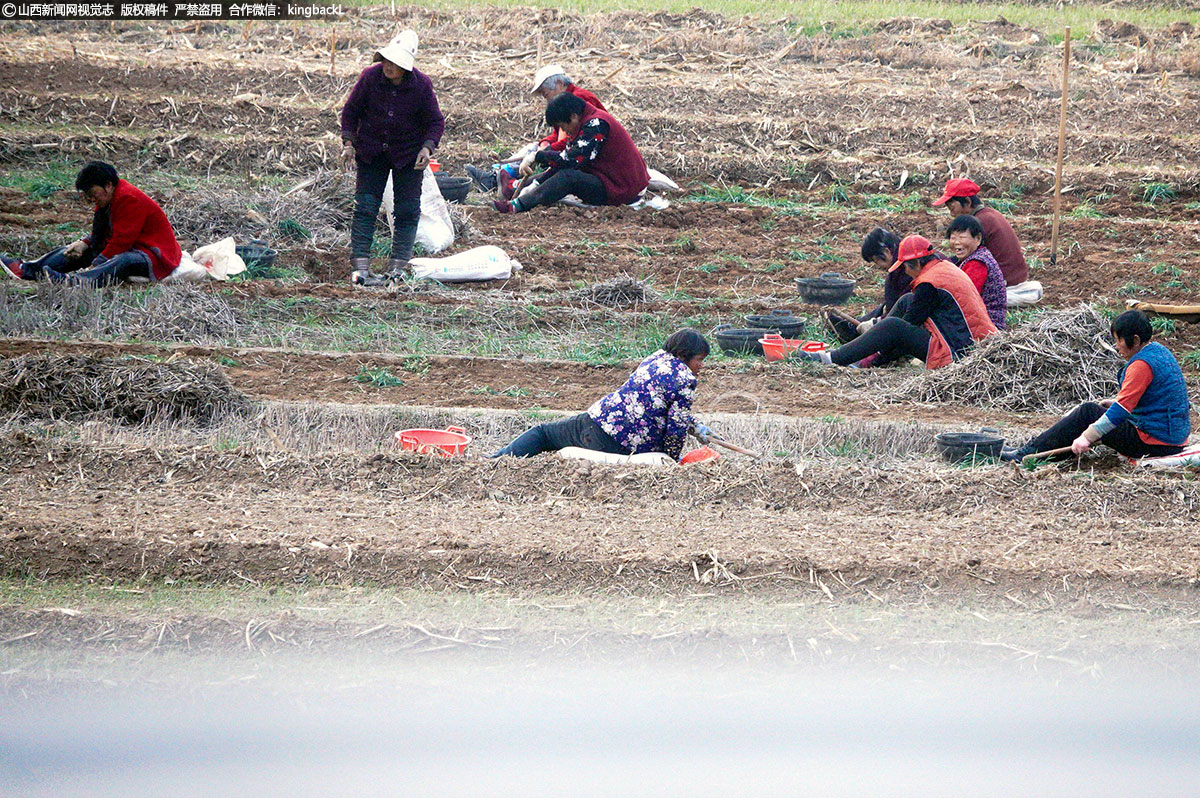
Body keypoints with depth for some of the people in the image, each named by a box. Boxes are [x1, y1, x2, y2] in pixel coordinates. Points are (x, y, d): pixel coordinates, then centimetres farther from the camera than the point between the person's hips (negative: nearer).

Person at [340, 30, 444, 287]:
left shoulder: (421, 85, -16)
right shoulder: (371, 77, -15)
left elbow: (436, 121, -5)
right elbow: (350, 111, -1)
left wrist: (427, 148, -20)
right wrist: (348, 143, -10)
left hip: (408, 155, 0)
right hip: (371, 153, 0)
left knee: (407, 211, -1)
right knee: (365, 208, -6)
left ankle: (397, 268, 5)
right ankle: (359, 268, -9)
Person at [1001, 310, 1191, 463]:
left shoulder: (1142, 365, -21)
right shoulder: (1158, 350, 11)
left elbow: (1121, 410, -26)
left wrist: (1087, 437, -25)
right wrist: (1116, 403, 18)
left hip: (1155, 442, -10)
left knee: (1088, 413, -5)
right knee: (1097, 411, 17)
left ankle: (1029, 452, -1)